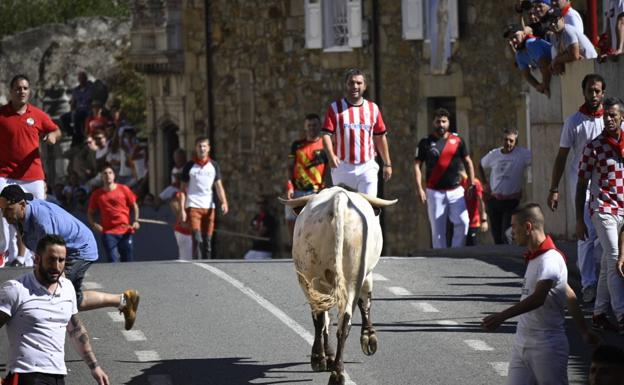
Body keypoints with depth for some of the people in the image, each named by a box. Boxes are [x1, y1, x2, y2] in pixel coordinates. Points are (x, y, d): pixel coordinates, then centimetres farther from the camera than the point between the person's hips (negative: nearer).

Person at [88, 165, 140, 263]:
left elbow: (134, 206, 12)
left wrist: (136, 221, -1)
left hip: (125, 231, 1)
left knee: (128, 261, 4)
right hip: (108, 233, -1)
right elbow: (90, 213, 14)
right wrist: (94, 224, -4)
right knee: (113, 262, -9)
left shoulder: (124, 189, 3)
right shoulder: (97, 194, 4)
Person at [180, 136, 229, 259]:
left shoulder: (214, 166, 10)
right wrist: (182, 209, -5)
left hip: (209, 207, 3)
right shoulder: (189, 166, 3)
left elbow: (219, 186, 10)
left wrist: (224, 202, -7)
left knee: (207, 241, 4)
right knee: (197, 239, -15)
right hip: (193, 206, -3)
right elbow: (184, 189, 3)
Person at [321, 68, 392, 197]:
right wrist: (331, 155, -24)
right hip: (343, 167, -1)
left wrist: (387, 164, 15)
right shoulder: (335, 108, 3)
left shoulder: (373, 109, 11)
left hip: (367, 167, 1)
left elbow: (380, 138, 16)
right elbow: (327, 134, -6)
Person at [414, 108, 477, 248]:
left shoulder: (457, 141, 8)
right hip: (435, 193, -1)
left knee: (463, 222, -14)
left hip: (456, 191, 1)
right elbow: (417, 165, 1)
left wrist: (471, 184, 6)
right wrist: (419, 188, -9)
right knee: (438, 229, -1)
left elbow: (467, 162, 14)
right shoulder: (426, 142, 2)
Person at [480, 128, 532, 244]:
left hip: (512, 201, -4)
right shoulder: (493, 154, 4)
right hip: (494, 200, 4)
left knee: (507, 236, -14)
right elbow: (481, 165, 23)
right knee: (496, 236, 8)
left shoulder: (523, 154, -9)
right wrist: (485, 183, 15)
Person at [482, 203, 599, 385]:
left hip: (546, 347, -9)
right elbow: (569, 296, 21)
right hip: (522, 343, 9)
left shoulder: (551, 260, -17)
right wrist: (585, 331, 27)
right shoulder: (534, 258, 15)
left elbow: (538, 298, -32)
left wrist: (502, 316, -42)